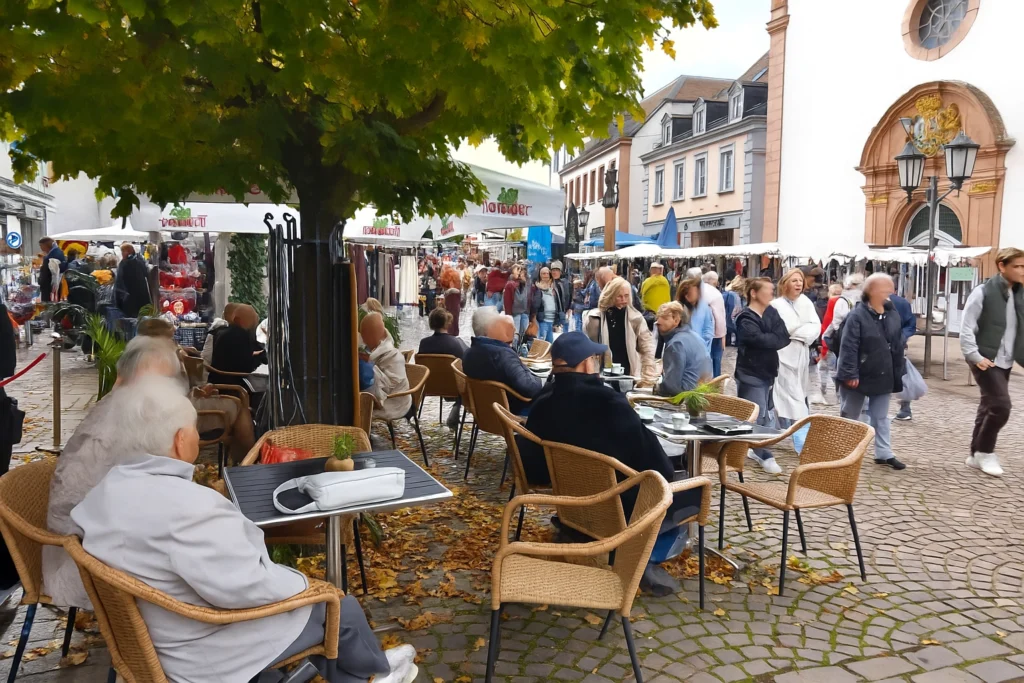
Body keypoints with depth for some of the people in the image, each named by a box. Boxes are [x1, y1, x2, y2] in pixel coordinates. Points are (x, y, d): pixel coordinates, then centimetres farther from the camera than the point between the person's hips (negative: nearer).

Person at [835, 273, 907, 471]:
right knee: (849, 416, 9)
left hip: (883, 377, 6)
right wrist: (850, 374, -23)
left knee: (881, 417, 13)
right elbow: (848, 347, -20)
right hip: (859, 377, -6)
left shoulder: (893, 315, 5)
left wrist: (897, 375, 9)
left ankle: (884, 453, 22)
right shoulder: (857, 315, -16)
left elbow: (898, 347, 10)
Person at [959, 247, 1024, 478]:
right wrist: (975, 356, -18)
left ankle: (976, 455, 24)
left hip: (1005, 362, 7)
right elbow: (966, 328, -13)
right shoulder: (983, 292, -11)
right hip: (986, 360, -7)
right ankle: (985, 452, 7)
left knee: (988, 407, 13)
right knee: (1000, 405, -12)